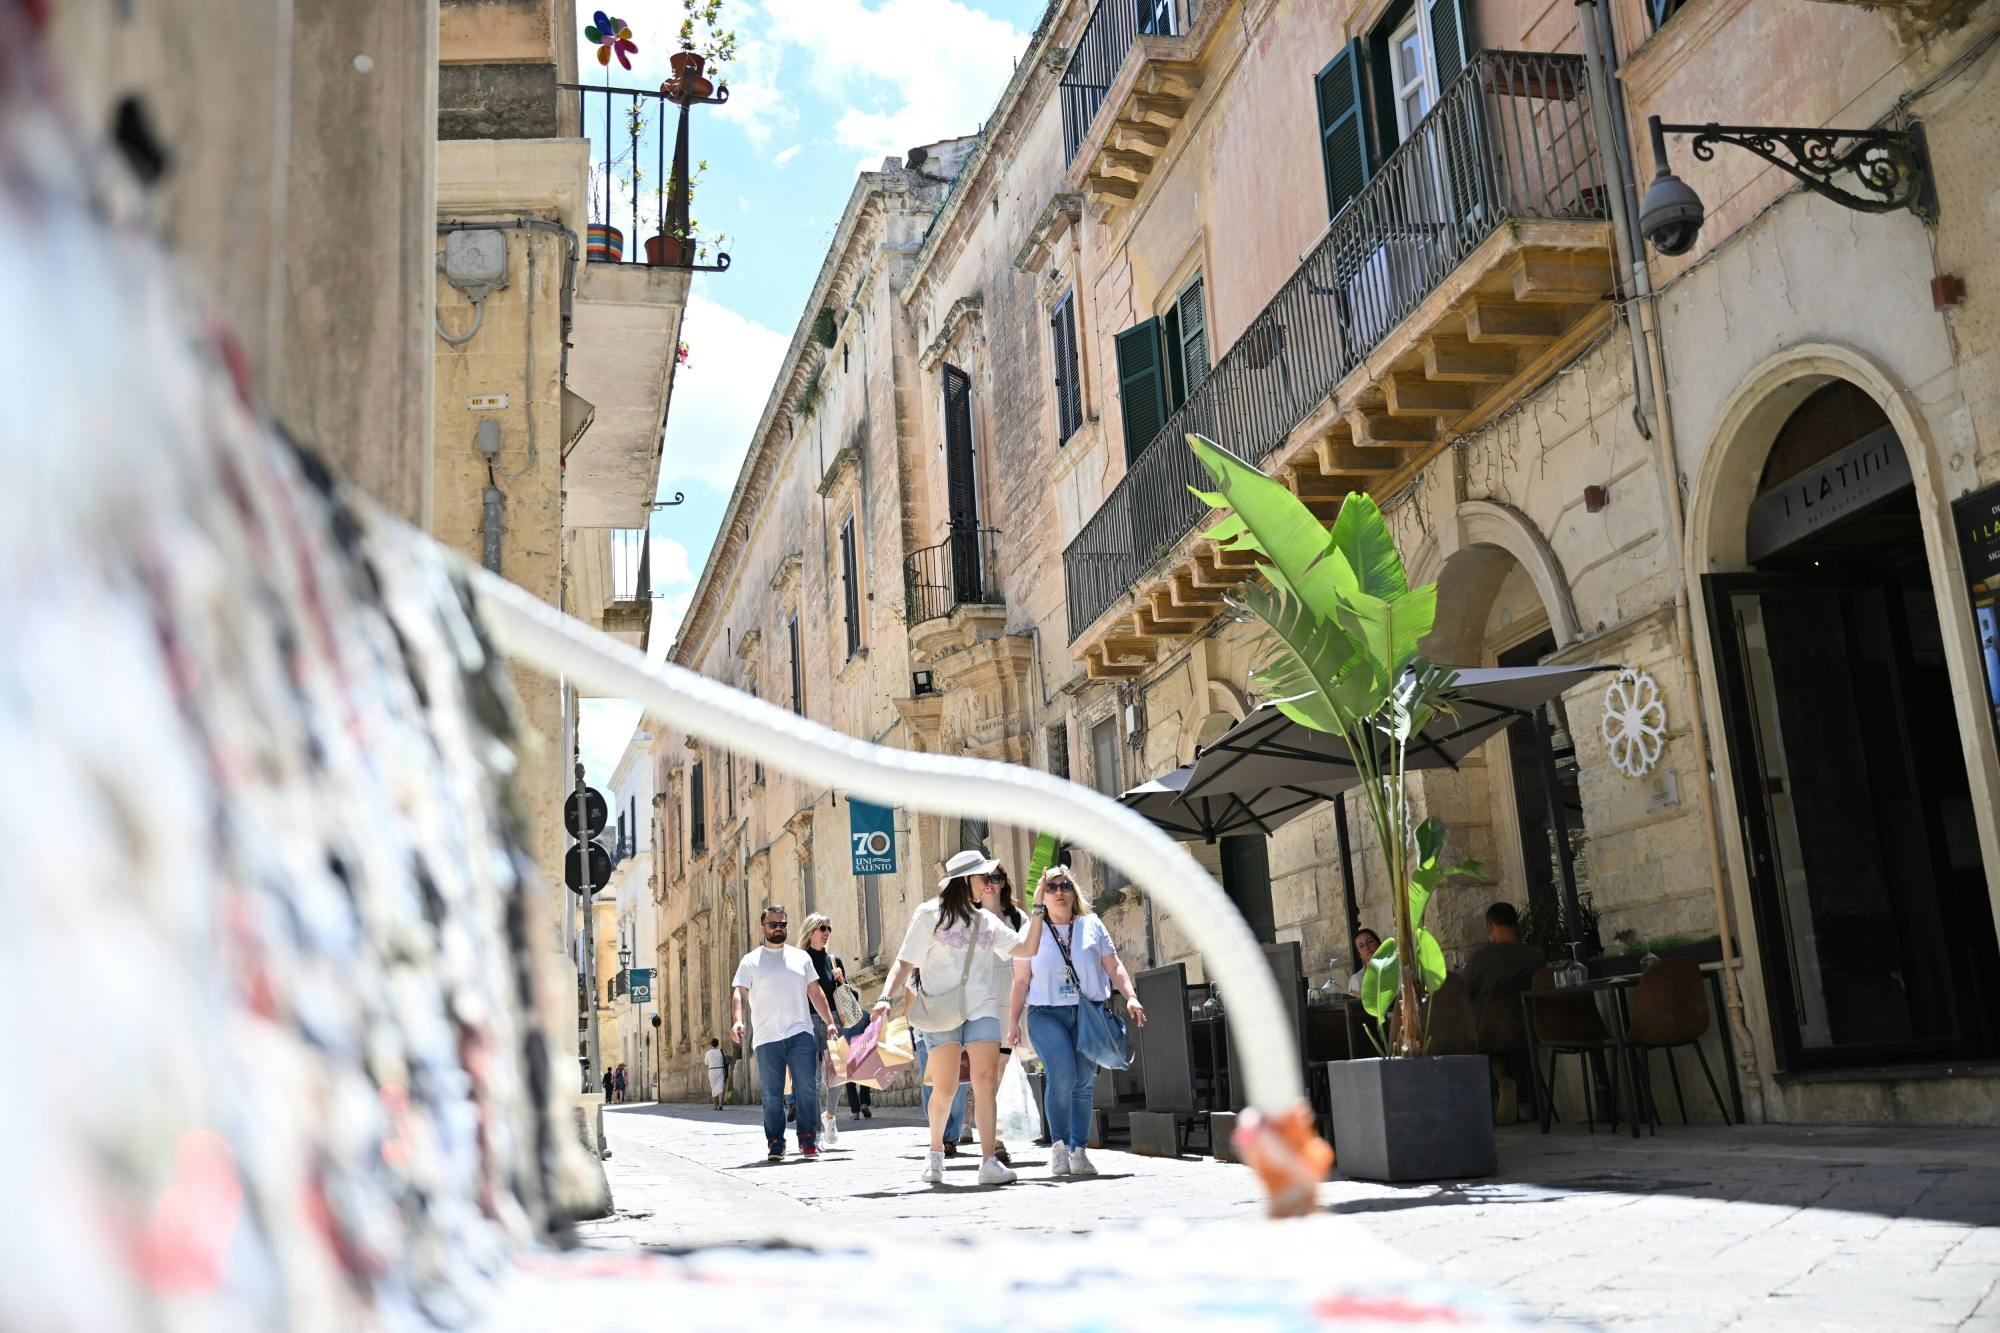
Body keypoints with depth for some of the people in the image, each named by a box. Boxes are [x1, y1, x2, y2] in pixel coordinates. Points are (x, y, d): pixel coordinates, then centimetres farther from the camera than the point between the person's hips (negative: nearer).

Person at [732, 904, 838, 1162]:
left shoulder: (801, 957, 15)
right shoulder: (751, 961, 7)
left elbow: (815, 992, 17)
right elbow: (738, 992, -2)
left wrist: (830, 1022, 11)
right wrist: (737, 1021, -19)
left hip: (800, 1034, 1)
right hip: (767, 1038, -1)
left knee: (806, 1088, -6)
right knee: (772, 1095, 2)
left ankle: (808, 1140, 2)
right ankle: (775, 1144, 9)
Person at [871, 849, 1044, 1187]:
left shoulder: (986, 921, 15)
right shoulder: (930, 915, 2)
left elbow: (1027, 948, 11)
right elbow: (906, 962, -1)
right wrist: (886, 997, -13)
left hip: (981, 1010, 3)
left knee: (986, 1081, -11)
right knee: (945, 1089, -3)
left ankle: (989, 1162, -12)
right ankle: (935, 1152, 23)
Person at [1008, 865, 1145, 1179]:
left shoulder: (1092, 925, 10)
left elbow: (1114, 967, 9)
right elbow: (1021, 982, 9)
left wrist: (1130, 996, -5)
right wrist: (1013, 1021, 4)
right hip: (1047, 1014, -2)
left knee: (1084, 1082, -1)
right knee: (1062, 1075, -19)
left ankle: (1079, 1151, 7)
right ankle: (1059, 1144, -4)